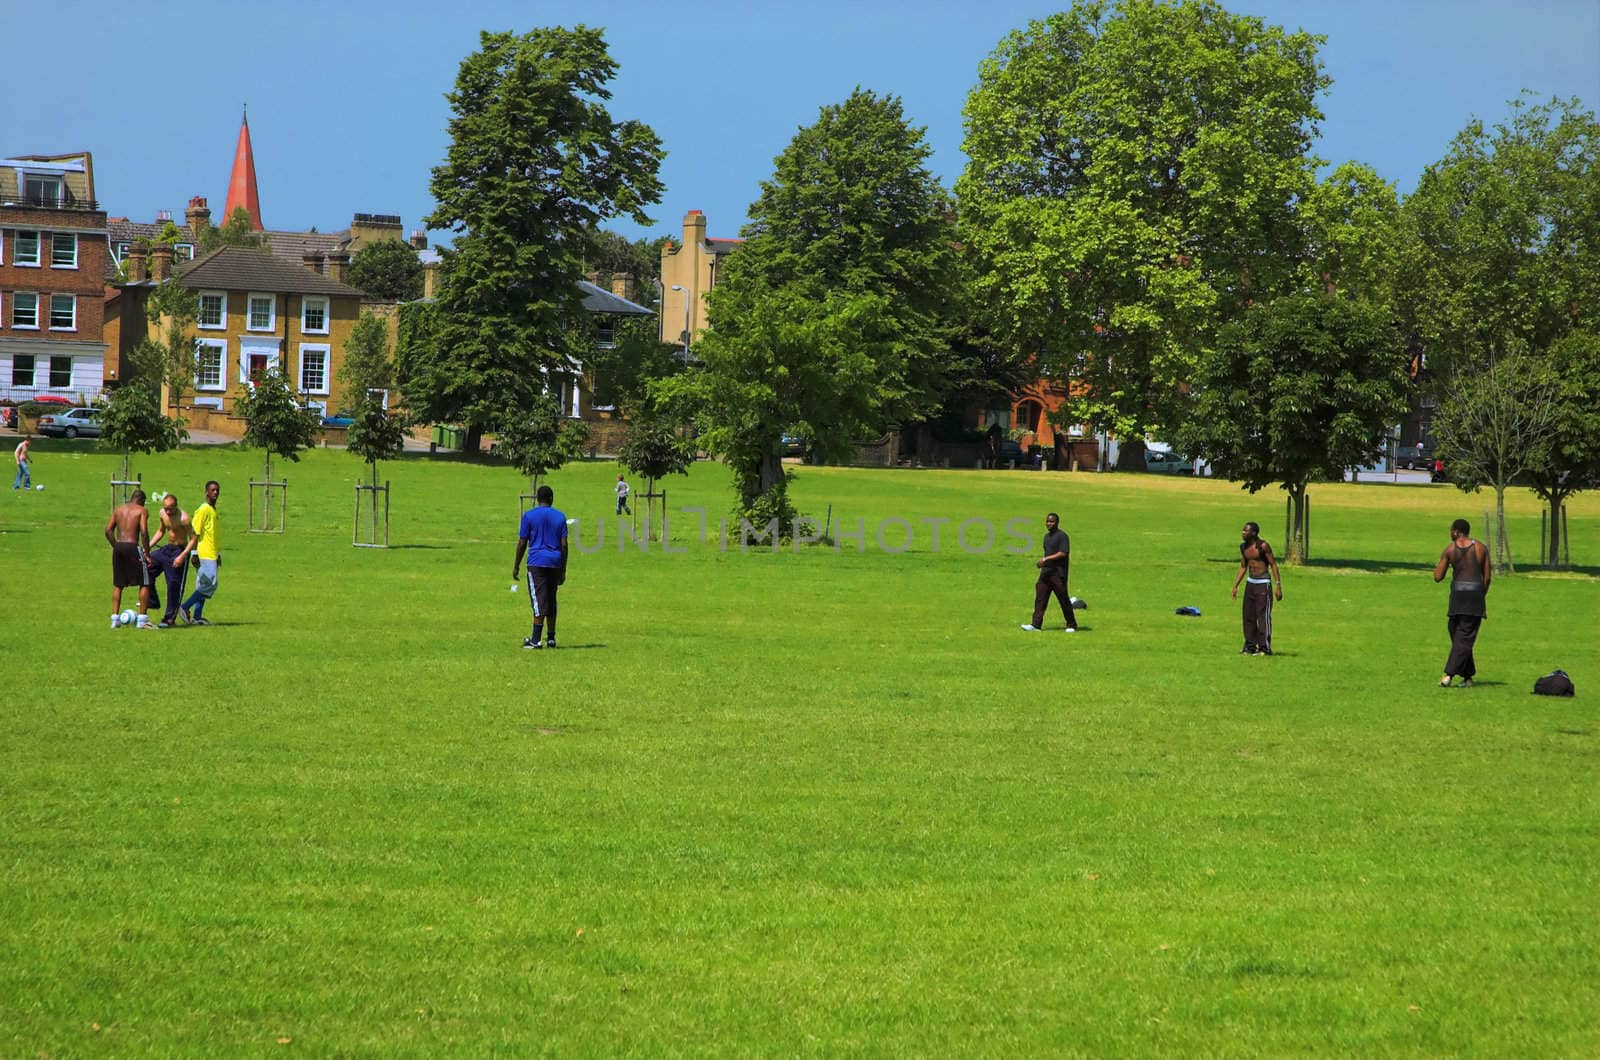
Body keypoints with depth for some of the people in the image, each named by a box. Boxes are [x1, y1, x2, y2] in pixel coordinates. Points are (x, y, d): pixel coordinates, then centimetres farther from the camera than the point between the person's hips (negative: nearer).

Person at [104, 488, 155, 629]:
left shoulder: (118, 509, 15)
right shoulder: (142, 511, 0)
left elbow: (108, 530, 7)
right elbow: (144, 532, -12)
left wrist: (115, 546, 13)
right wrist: (147, 554, -8)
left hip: (118, 547, 5)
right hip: (133, 546, -5)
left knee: (117, 585, 16)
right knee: (145, 583, 6)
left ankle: (115, 619, 13)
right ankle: (142, 620, 3)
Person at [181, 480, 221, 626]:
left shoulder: (213, 510, 17)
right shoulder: (203, 510, -11)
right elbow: (195, 532, -15)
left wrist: (218, 554, 25)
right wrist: (194, 553, -18)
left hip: (212, 555, 9)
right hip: (205, 554, -9)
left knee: (203, 587, 8)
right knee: (210, 584, -13)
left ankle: (197, 617, 9)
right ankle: (185, 608, -8)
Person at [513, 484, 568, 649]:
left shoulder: (529, 515, 0)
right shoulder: (560, 516, 7)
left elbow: (522, 543, -2)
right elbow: (564, 544, 5)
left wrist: (516, 566, 6)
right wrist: (563, 570, 10)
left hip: (537, 562, -3)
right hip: (555, 562, 3)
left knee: (539, 600, -9)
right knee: (551, 600, 13)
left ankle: (535, 639, -17)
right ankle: (551, 638, 15)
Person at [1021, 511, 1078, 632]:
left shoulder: (1062, 536, -10)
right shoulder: (1047, 536, 17)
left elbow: (1063, 553, -19)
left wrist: (1046, 559, -21)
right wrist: (1042, 562, 11)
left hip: (1058, 573, -8)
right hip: (1046, 572, 8)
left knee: (1063, 599, -1)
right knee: (1040, 598, -1)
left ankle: (1072, 625, 11)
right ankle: (1036, 625, -3)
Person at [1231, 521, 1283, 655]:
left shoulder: (1263, 546, -13)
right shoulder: (1243, 547, 8)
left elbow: (1273, 565, -12)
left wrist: (1278, 585, -16)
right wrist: (1235, 585, 14)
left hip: (1263, 583, -7)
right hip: (1250, 583, 7)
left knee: (1263, 616, -7)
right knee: (1249, 616, 8)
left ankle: (1265, 648, -3)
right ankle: (1250, 646, 16)